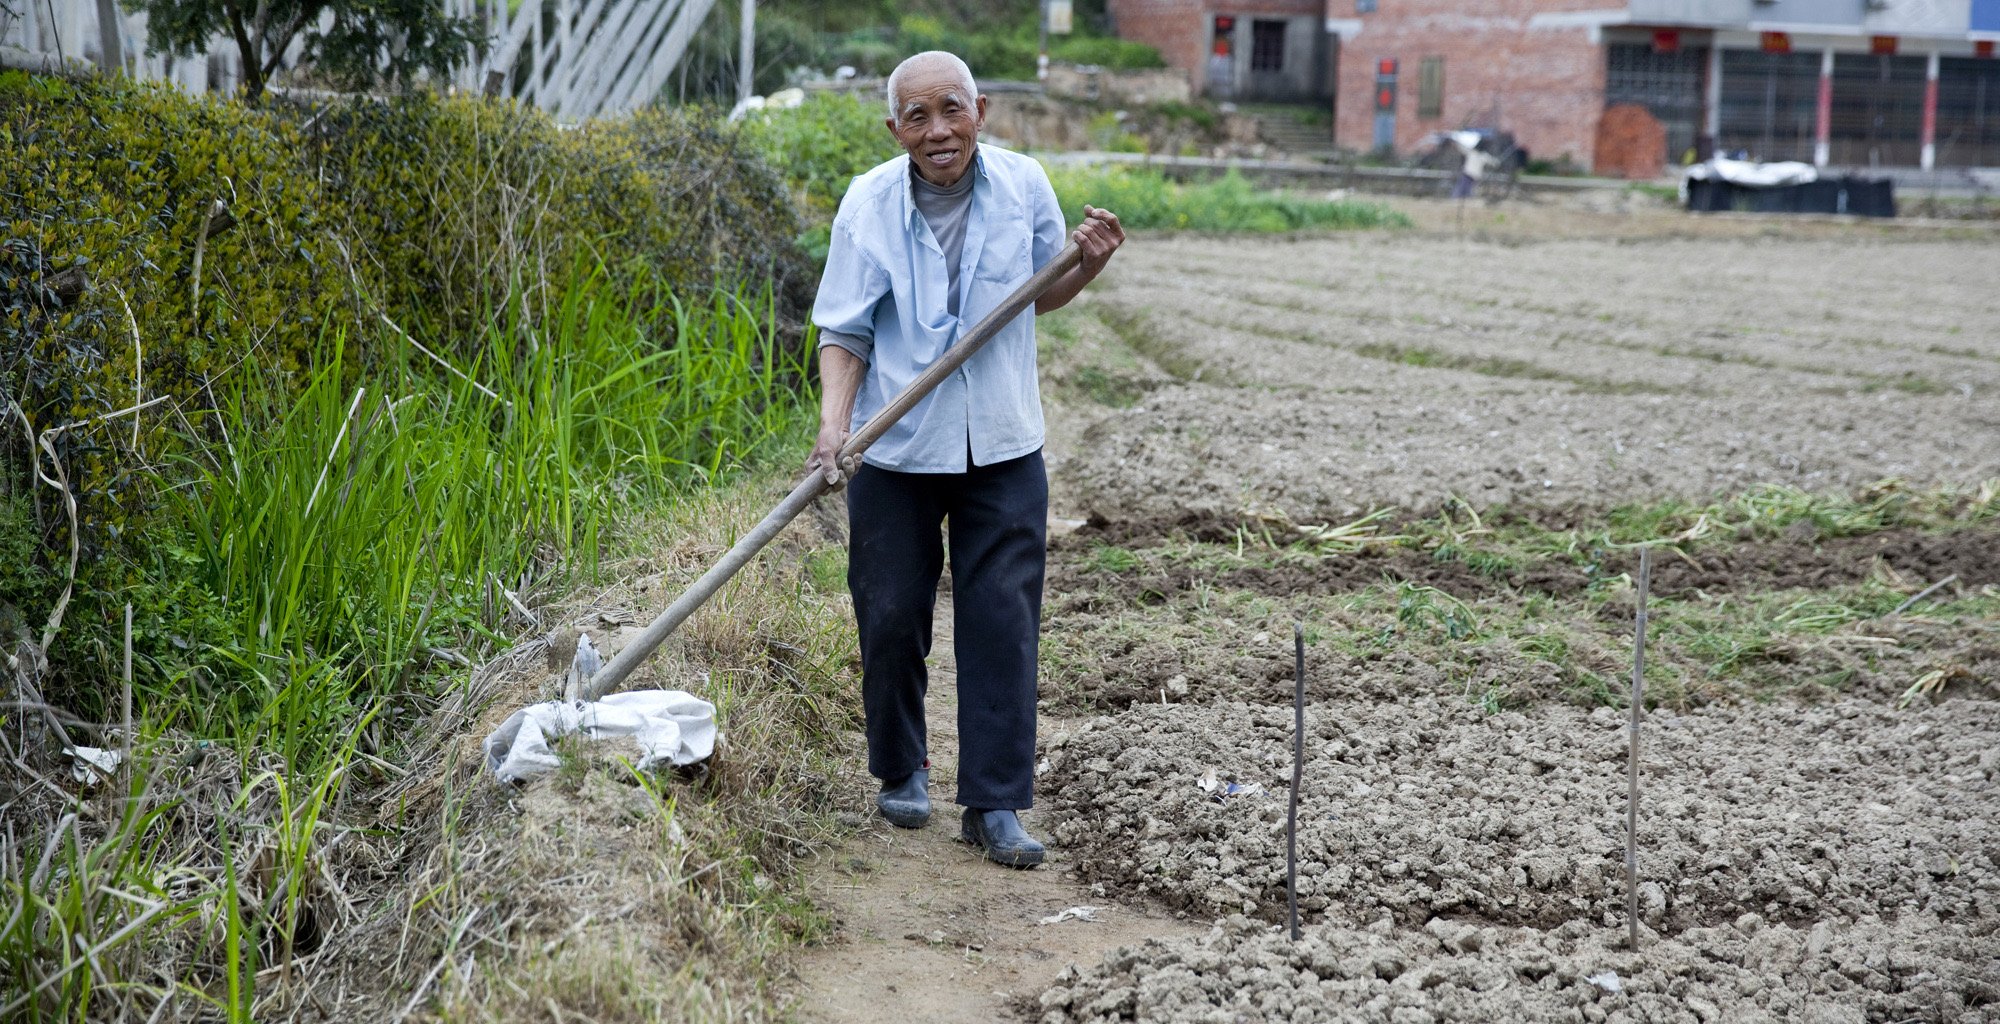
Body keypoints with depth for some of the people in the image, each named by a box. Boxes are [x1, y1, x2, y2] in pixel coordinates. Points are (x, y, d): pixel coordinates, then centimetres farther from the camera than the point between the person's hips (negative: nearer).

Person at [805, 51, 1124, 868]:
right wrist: (833, 428, -20)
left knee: (1002, 624, -1)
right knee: (891, 618, 8)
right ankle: (901, 770, 32)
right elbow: (844, 332, -6)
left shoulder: (1024, 186, -5)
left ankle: (994, 805, 6)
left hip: (1001, 448, 1)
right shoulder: (869, 205, -10)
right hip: (894, 450, -1)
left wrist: (1088, 265, -9)